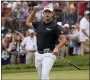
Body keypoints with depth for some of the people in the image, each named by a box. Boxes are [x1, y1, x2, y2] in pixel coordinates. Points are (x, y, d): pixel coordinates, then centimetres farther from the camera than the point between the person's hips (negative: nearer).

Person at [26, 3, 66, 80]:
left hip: (49, 54, -7)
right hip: (38, 54, 7)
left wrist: (57, 48, -32)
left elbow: (63, 39, -15)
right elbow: (28, 22, 27)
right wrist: (34, 11, 15)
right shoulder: (39, 24, 10)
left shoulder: (55, 26, -8)